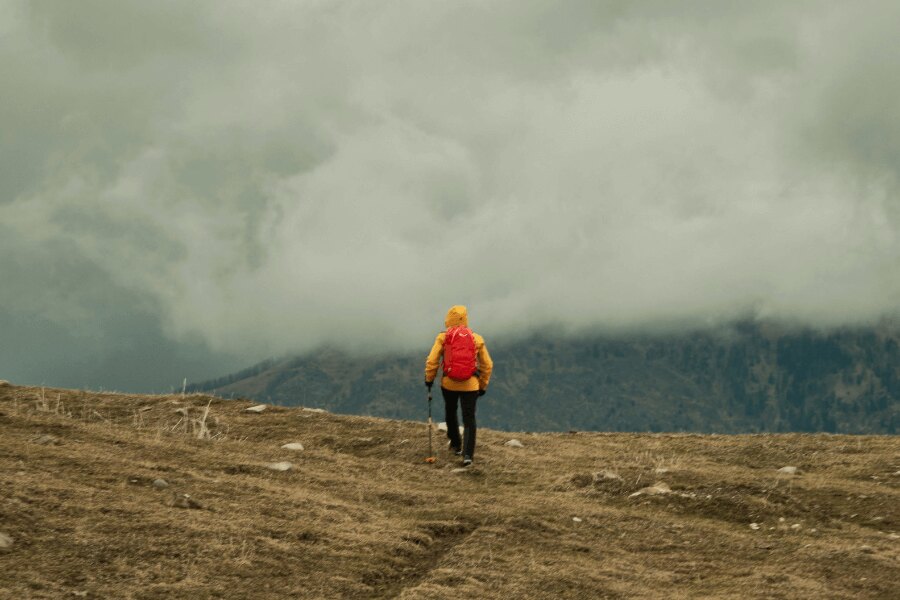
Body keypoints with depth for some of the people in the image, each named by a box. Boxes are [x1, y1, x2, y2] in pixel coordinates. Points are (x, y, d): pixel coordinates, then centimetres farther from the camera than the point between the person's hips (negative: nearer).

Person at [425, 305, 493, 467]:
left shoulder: (443, 338, -5)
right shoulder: (477, 339, 1)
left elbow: (432, 361, -8)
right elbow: (487, 364, 5)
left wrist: (429, 379, 7)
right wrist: (483, 385, 15)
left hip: (448, 384, 0)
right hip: (470, 385, 0)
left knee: (450, 413, 25)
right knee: (469, 419, 1)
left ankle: (456, 445, 38)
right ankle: (467, 453, -12)